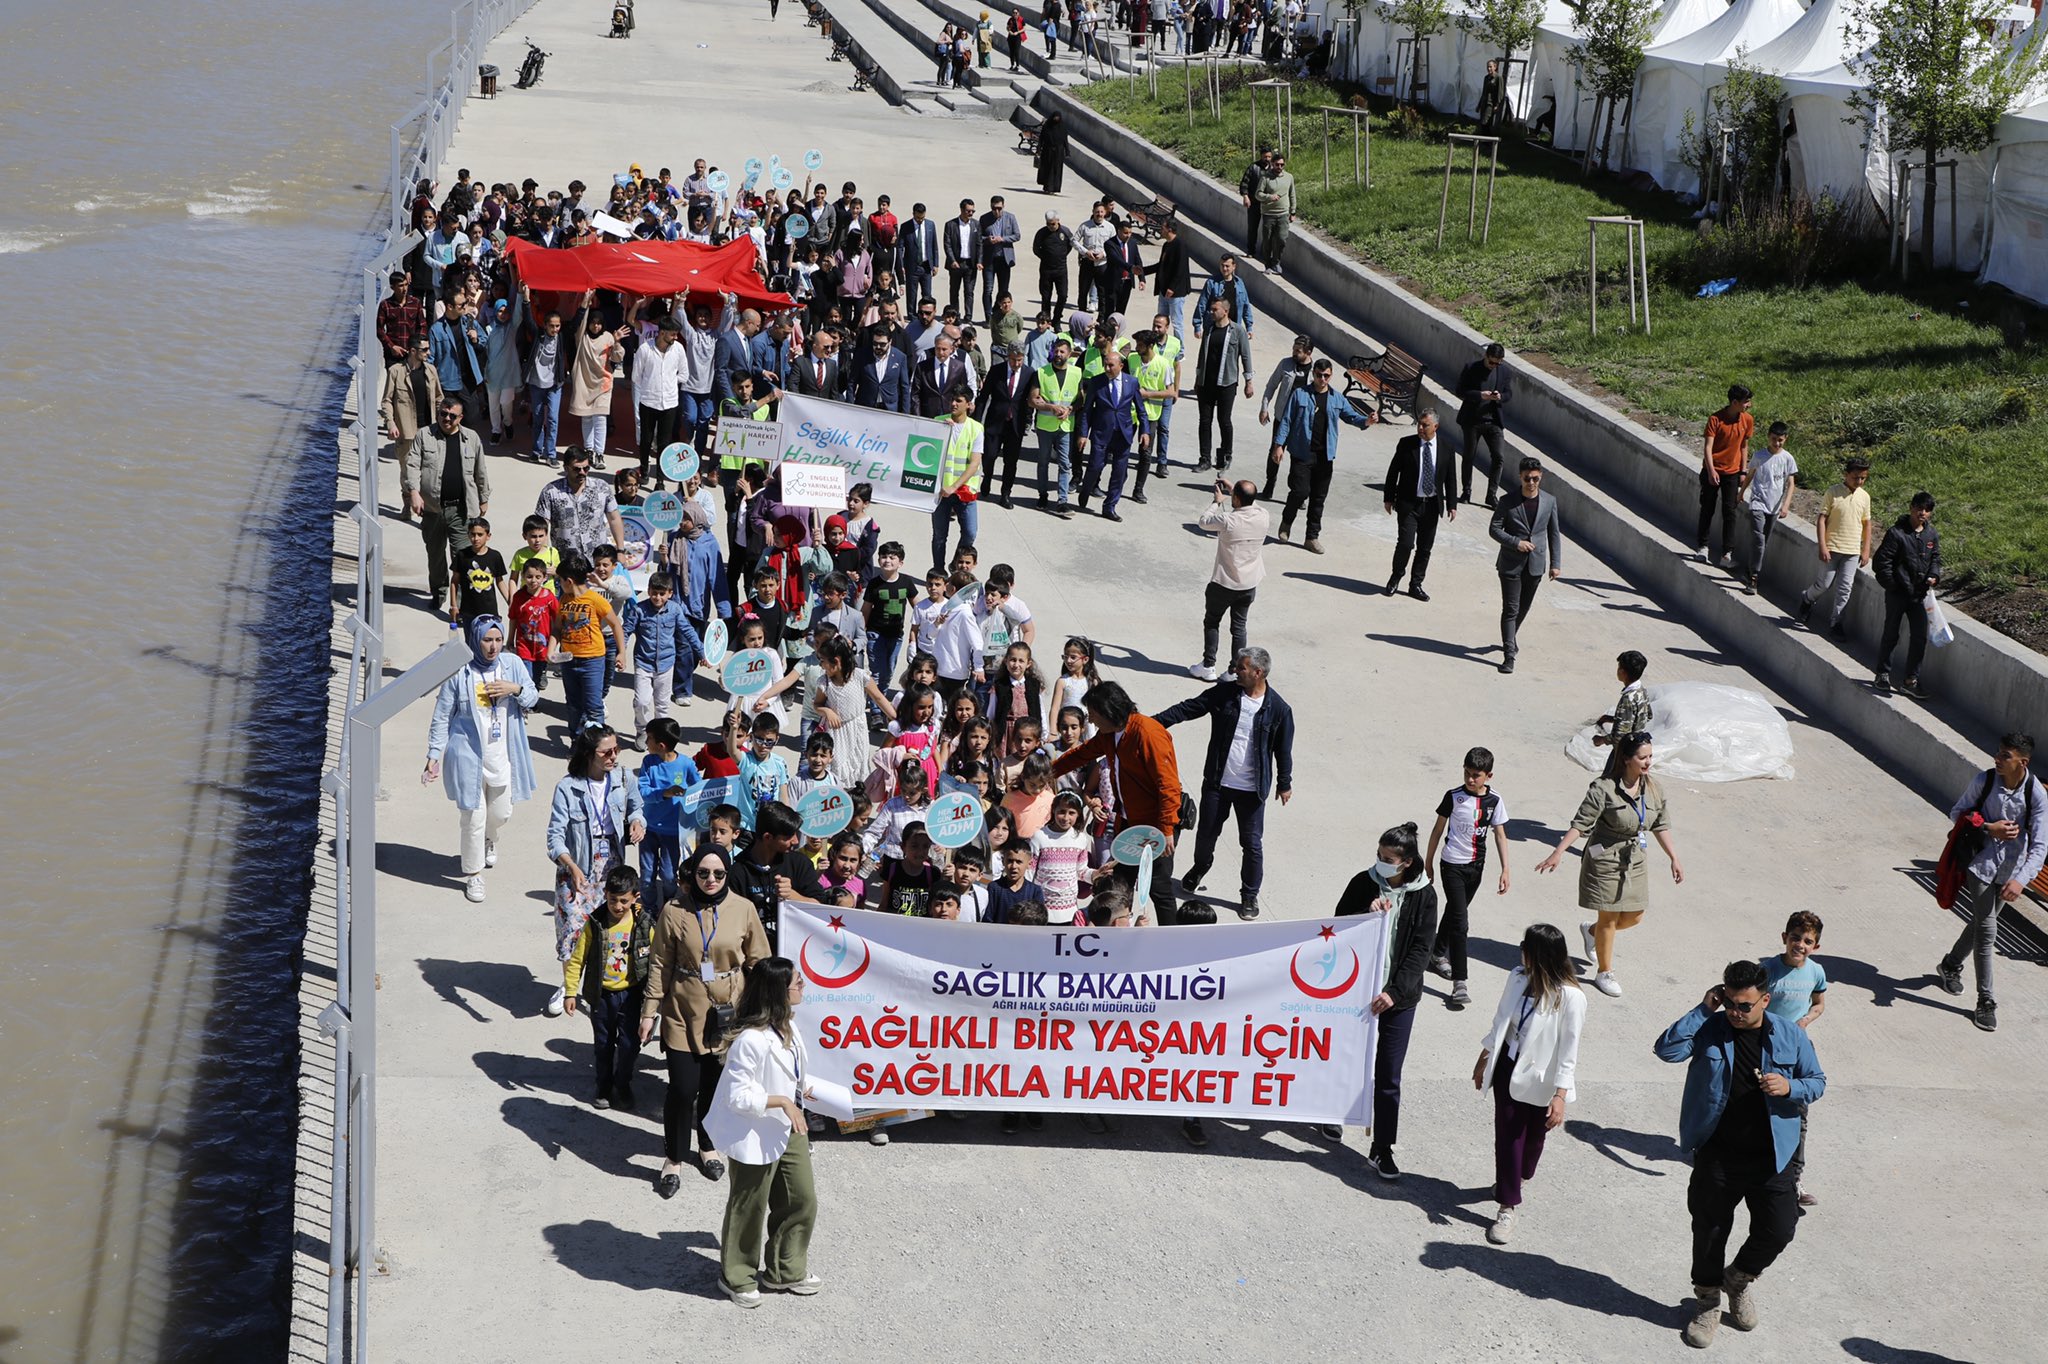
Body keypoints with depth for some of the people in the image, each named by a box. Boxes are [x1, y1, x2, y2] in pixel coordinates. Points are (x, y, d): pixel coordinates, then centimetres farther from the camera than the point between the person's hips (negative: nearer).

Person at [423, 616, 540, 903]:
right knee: (473, 818, -2)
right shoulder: (459, 672, -13)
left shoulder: (513, 664, -3)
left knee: (501, 812, 17)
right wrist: (434, 756, -7)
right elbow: (441, 717, -6)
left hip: (502, 757, 4)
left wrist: (516, 689, -15)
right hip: (468, 757, -4)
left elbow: (533, 699, 7)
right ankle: (473, 875, 15)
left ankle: (489, 840, 52)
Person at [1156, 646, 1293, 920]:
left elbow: (1283, 750, -2)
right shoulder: (1224, 693, -6)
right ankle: (1198, 869, 46)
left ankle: (1250, 895, 22)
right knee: (1206, 832, 16)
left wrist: (1284, 783, 2)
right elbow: (1188, 708, -4)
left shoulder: (1278, 709, -11)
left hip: (1252, 789, -2)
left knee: (1252, 843, 5)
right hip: (1217, 782, 2)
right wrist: (1154, 722, -12)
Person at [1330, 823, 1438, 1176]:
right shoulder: (1363, 884, -6)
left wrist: (1395, 991, -19)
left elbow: (1420, 949, -9)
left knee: (1388, 1076, 1)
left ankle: (1382, 1150, 8)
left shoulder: (1423, 895, -7)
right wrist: (1368, 914, -22)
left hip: (1398, 995, -1)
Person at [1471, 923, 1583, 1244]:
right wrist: (1483, 1060, 14)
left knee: (1532, 1136, 16)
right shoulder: (1517, 978, -7)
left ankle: (1519, 1177, 46)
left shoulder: (1570, 997, -23)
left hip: (1539, 1078, -3)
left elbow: (1569, 1050, -19)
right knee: (1507, 1133, 4)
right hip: (1508, 1068, 3)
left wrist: (1560, 1096, -20)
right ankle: (1507, 1206, 15)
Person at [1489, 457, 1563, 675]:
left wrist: (1556, 563, 4)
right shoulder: (1508, 501, -7)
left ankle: (1510, 638, 42)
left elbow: (1554, 533, 7)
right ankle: (1509, 655, -7)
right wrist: (1516, 542, -18)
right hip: (1511, 564, -3)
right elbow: (1494, 529, -4)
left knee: (1523, 608, 17)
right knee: (1510, 609, -7)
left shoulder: (1549, 502, 1)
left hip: (1535, 565, 3)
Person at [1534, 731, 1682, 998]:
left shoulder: (1653, 789, -2)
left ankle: (1591, 930, 41)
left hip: (1636, 861, 6)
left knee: (1633, 917, 12)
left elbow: (1661, 826, 9)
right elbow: (1581, 824, -19)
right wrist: (1558, 852, -26)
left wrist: (1675, 859, 11)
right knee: (1609, 918, 3)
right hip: (1606, 860, -6)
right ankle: (1604, 973, 22)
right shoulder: (1604, 788, -21)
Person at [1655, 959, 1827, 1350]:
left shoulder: (1790, 1037, -2)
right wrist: (1702, 1009, -20)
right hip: (1716, 1156, -1)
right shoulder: (1709, 1029, -7)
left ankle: (1739, 1279, 32)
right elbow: (1667, 1049, -20)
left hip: (1771, 1157, 1)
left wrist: (1790, 1088, -17)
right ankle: (1707, 1302, 33)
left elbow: (1818, 1082, 5)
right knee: (1710, 1231, 11)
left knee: (1779, 1230, 2)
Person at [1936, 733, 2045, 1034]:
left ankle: (1951, 965, 47)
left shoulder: (2036, 794, -17)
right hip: (1982, 865, -2)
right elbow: (1957, 814, 0)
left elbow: (2040, 844, -17)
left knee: (1982, 922, 19)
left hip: (2012, 871, 2)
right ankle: (1985, 1002, 2)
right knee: (1987, 930, -7)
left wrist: (2021, 880, -29)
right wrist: (1988, 828, -17)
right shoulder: (1985, 781, -15)